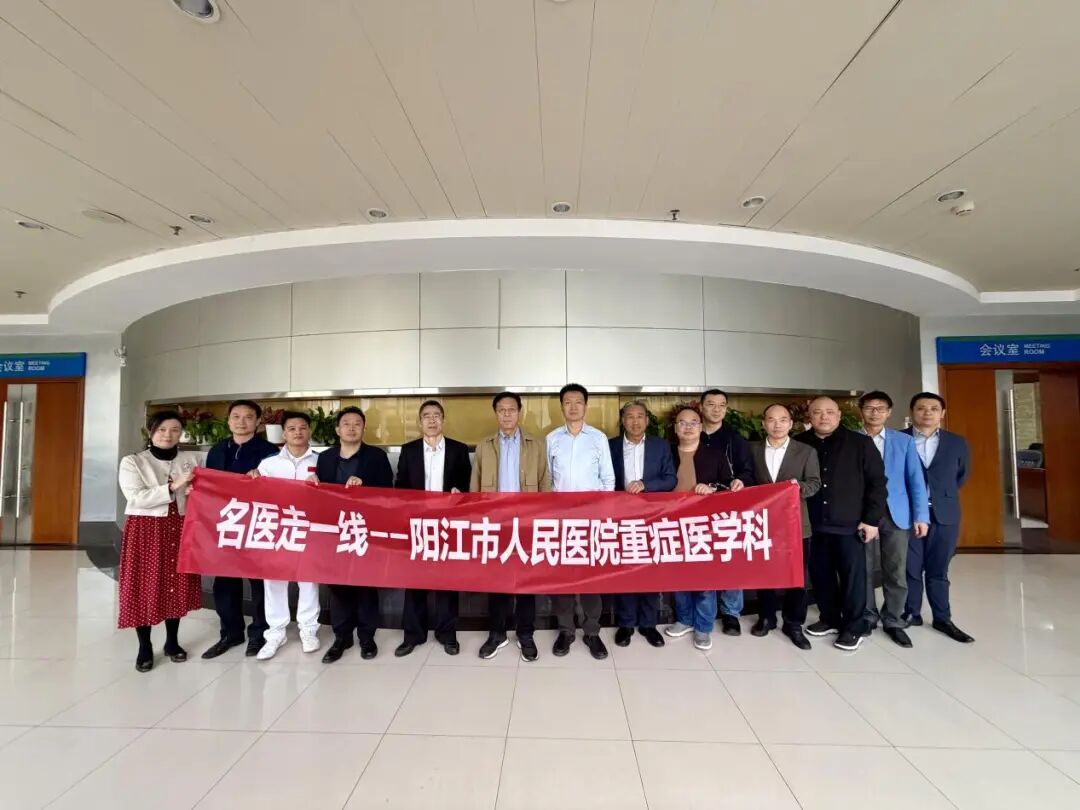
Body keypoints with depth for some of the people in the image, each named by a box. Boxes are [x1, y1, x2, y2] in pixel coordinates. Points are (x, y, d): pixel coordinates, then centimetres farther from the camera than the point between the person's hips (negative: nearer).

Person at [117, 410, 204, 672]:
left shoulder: (193, 459, 6)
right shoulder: (132, 462, -2)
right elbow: (136, 498, -14)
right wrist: (173, 487, -21)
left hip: (180, 528, 3)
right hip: (145, 530, -2)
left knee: (177, 584, 8)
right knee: (144, 586, 2)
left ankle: (172, 641, 24)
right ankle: (144, 647, 18)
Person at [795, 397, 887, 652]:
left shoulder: (860, 443, -2)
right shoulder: (799, 444, 2)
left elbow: (877, 482, -2)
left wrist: (872, 519, -6)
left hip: (849, 523, -2)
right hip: (814, 524, 2)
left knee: (853, 576, 5)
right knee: (820, 575, 11)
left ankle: (853, 628, 19)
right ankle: (829, 619, 29)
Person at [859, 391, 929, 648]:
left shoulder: (904, 441, 6)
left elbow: (915, 480, 4)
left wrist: (921, 515, -3)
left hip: (896, 514, 1)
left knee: (896, 572, 7)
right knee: (864, 569, 6)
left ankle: (893, 621, 22)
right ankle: (867, 617, 22)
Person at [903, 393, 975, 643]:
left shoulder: (957, 443, 5)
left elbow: (961, 476, 17)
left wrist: (943, 496, 14)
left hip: (944, 514, 2)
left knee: (938, 570, 11)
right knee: (910, 569, 7)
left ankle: (943, 619, 23)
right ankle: (911, 614, 20)